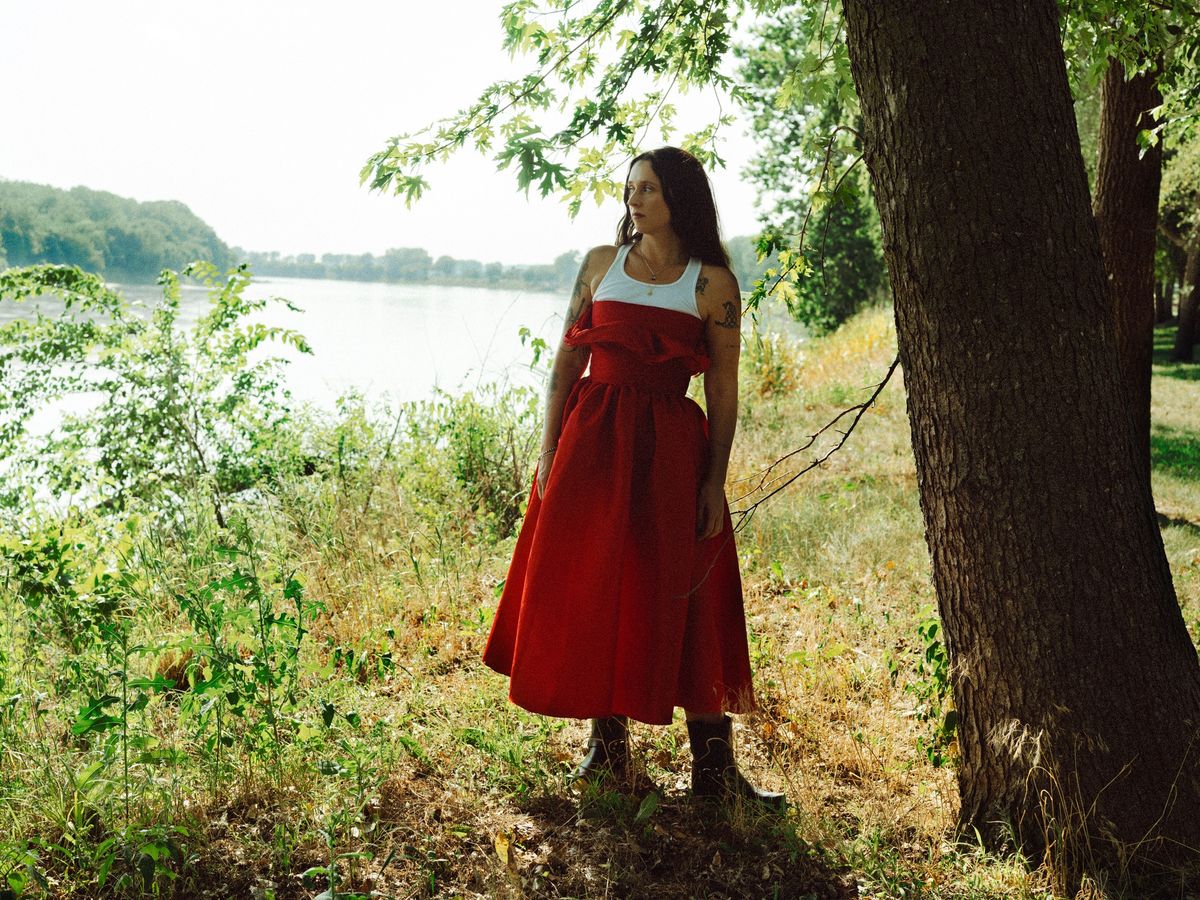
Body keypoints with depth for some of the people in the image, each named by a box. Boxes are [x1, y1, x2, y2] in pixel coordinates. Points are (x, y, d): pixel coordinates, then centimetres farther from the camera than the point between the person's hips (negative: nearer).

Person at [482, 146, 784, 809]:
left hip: (671, 448, -2)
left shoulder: (712, 282, 2)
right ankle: (607, 745, 20)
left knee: (682, 602, -1)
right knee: (591, 591, 4)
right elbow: (566, 361, 8)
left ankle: (713, 766, 7)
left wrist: (716, 481, -5)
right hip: (591, 440, 3)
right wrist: (549, 450, 1)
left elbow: (723, 388, 0)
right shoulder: (601, 264, 9)